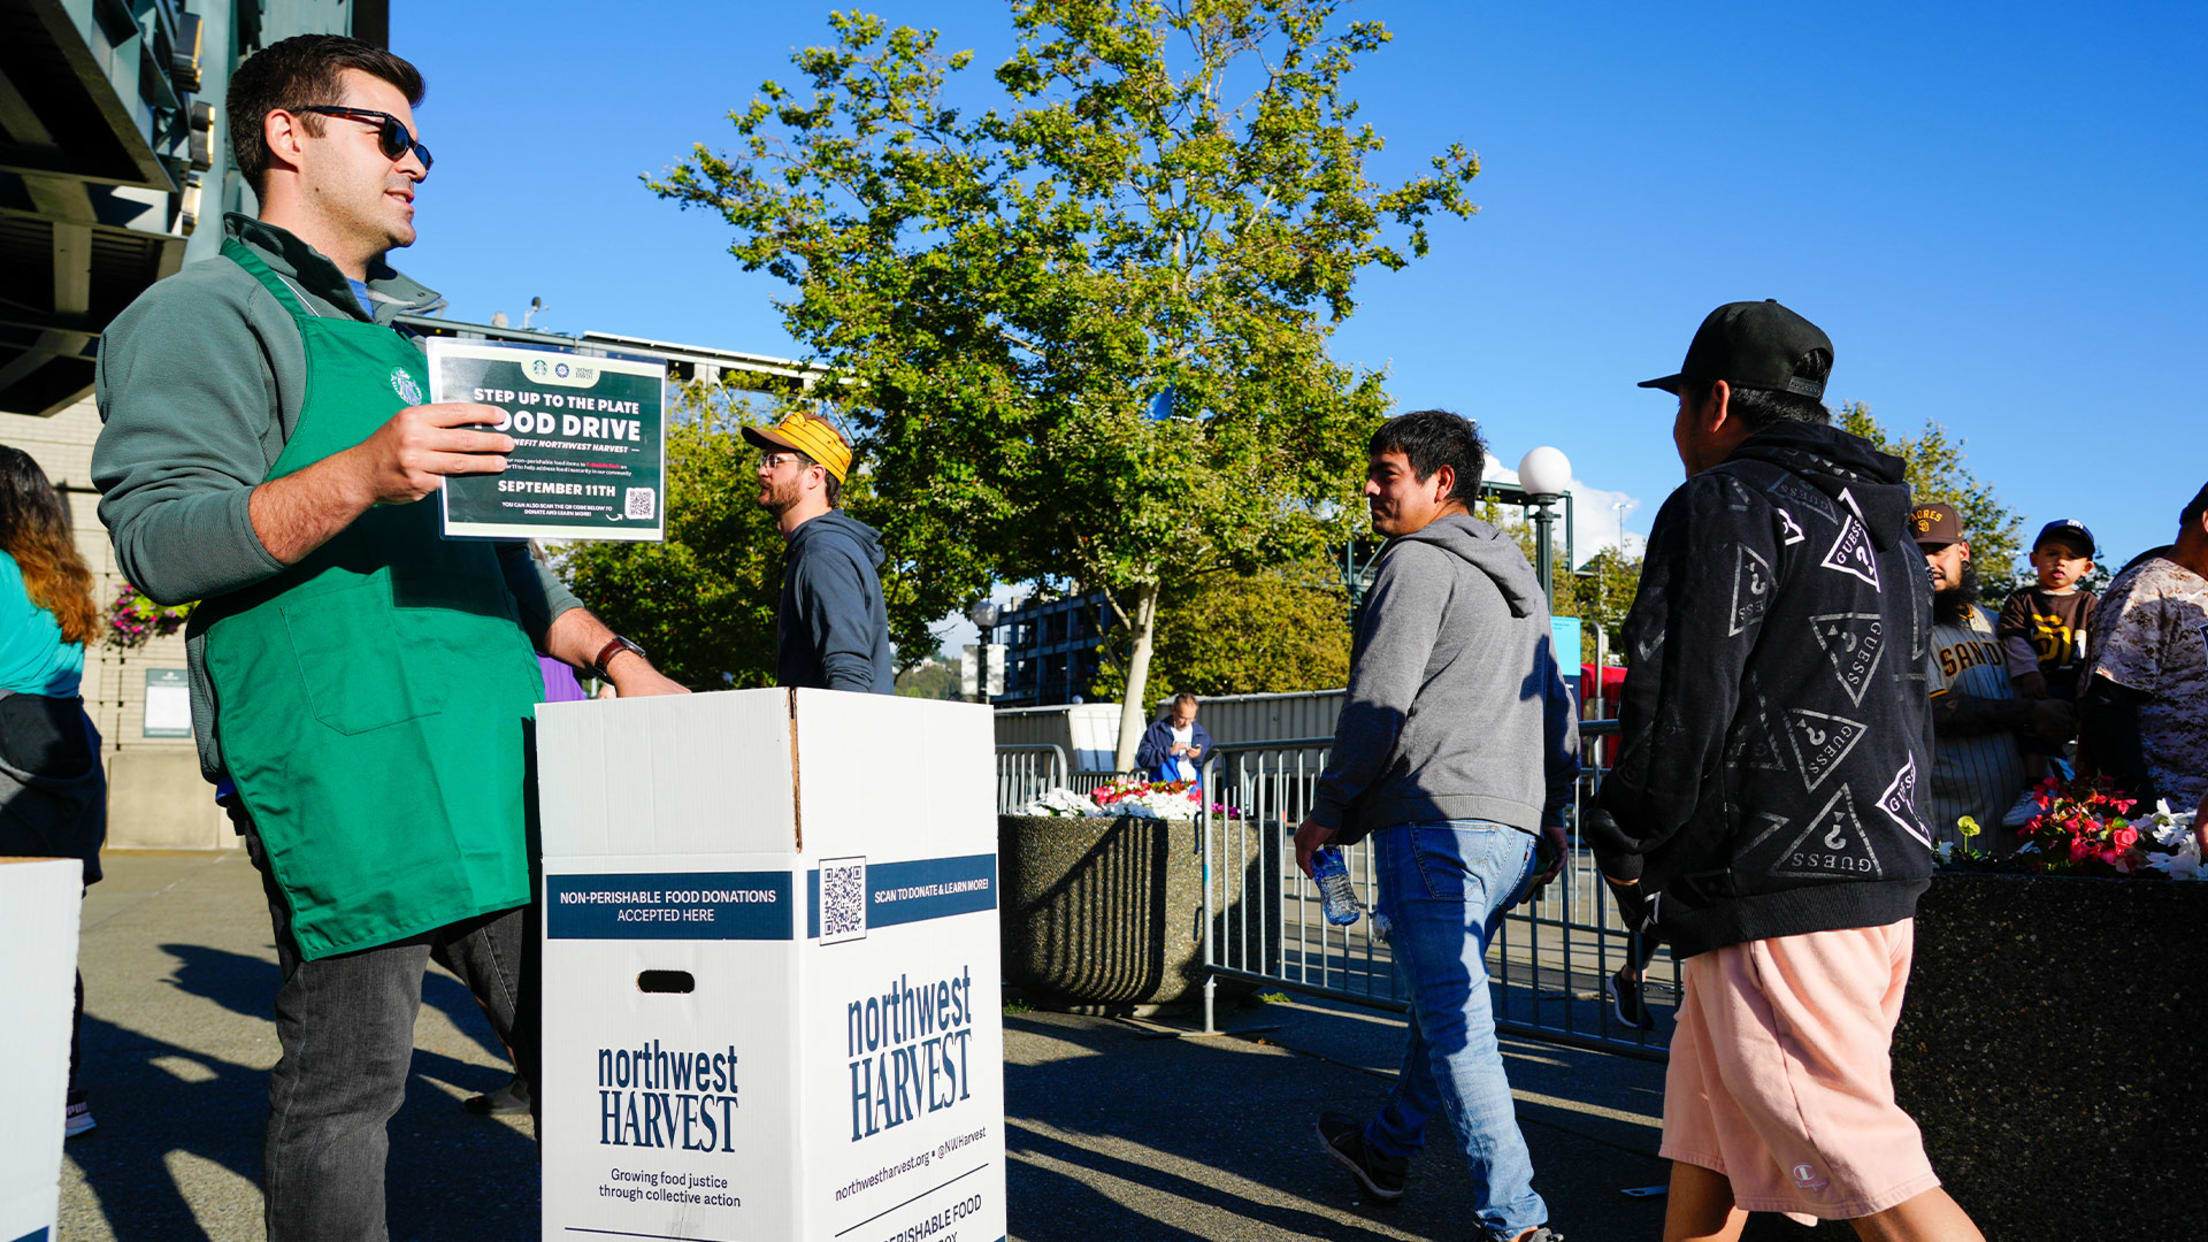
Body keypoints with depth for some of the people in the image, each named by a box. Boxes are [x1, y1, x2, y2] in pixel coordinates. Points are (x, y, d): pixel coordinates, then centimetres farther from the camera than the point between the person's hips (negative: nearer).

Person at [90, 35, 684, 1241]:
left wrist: (613, 656, 17)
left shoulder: (410, 336, 28)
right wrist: (361, 475, -25)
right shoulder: (207, 313, 3)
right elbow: (155, 537, -11)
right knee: (343, 1087, -2)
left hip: (495, 766, 8)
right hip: (345, 769, -8)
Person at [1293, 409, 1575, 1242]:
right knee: (1445, 1000, 20)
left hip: (1437, 822, -10)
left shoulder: (1419, 563, -6)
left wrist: (1327, 815, -4)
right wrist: (1551, 817, 25)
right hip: (1515, 831, 10)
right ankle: (1385, 1149, 37)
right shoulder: (1515, 579, 22)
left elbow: (1378, 703, -12)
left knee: (1455, 1023, -7)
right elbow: (1556, 706, 23)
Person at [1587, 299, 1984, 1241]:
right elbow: (1910, 722, 24)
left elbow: (1680, 705, -16)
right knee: (1706, 1130, 18)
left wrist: (1622, 846, -4)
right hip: (1880, 875, 10)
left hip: (1773, 890, -10)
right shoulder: (1883, 528, 20)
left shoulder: (1724, 505, -9)